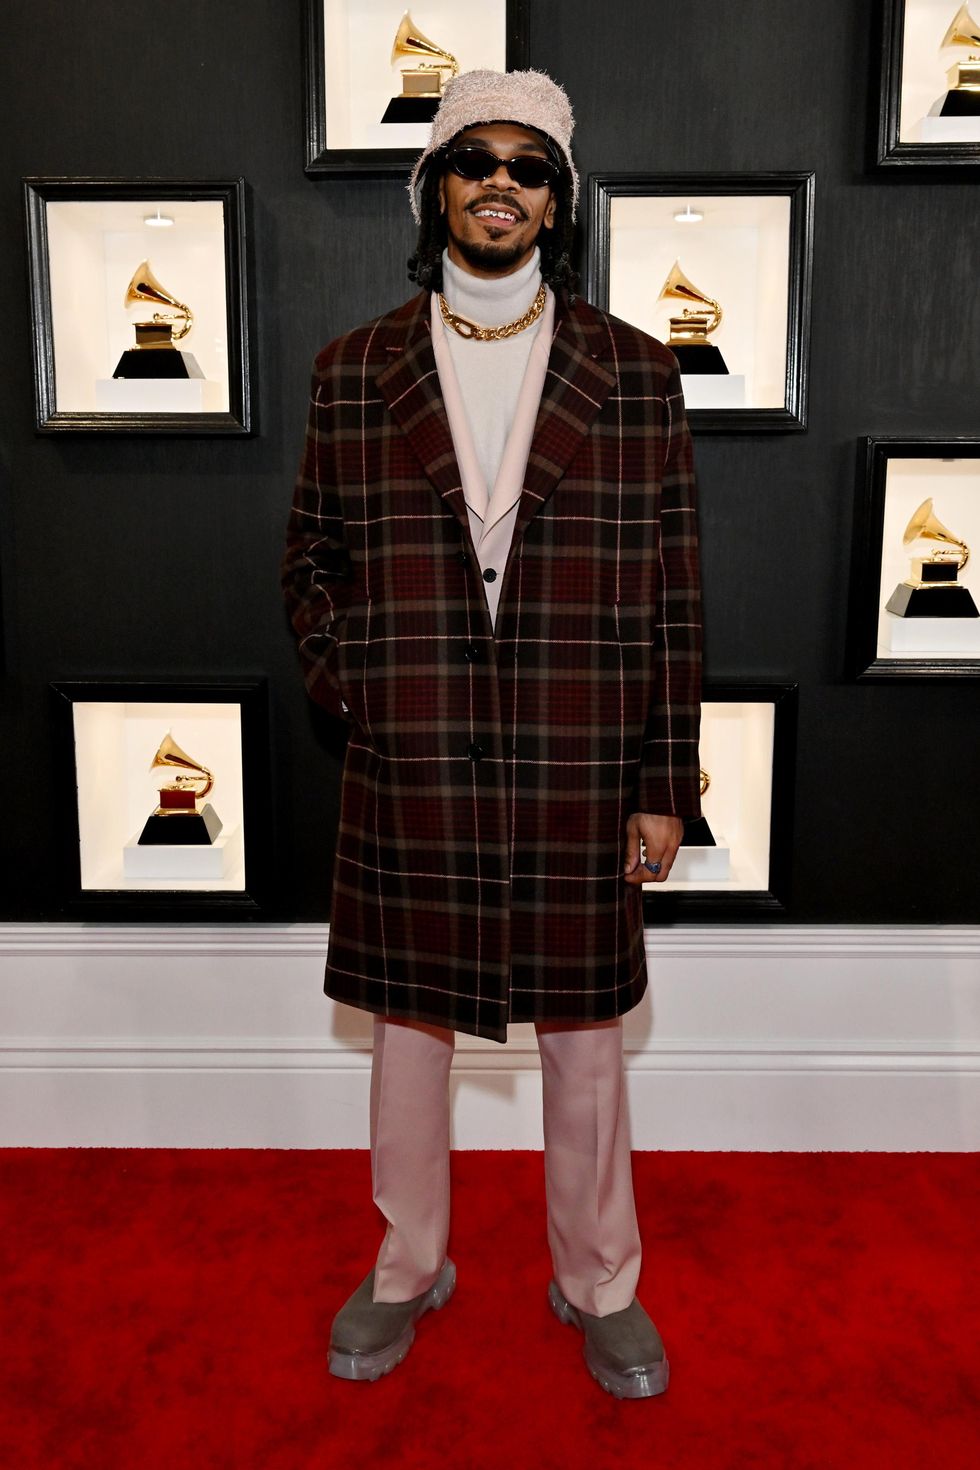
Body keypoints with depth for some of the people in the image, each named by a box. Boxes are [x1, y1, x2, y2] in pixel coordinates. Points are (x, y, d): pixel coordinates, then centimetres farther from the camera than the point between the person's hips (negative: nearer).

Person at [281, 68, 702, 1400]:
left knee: (582, 1034, 13)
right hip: (409, 777, 1)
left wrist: (664, 786, -2)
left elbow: (671, 596, 0)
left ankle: (600, 1286, 36)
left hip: (579, 780, -1)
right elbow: (310, 559, 12)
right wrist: (348, 685, -4)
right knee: (410, 1022, 15)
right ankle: (410, 1268, 39)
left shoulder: (634, 374, 1)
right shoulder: (357, 372, 4)